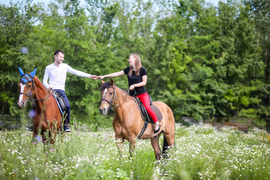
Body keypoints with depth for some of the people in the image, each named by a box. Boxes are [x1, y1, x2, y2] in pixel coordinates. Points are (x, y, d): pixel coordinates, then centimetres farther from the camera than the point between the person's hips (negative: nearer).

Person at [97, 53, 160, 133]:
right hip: (132, 95, 5)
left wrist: (134, 85, -20)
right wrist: (104, 76, 5)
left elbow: (144, 82, -6)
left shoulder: (142, 70, -5)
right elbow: (117, 74, 8)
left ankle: (157, 124, -8)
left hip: (142, 94, -5)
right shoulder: (128, 70, 8)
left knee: (147, 107, -23)